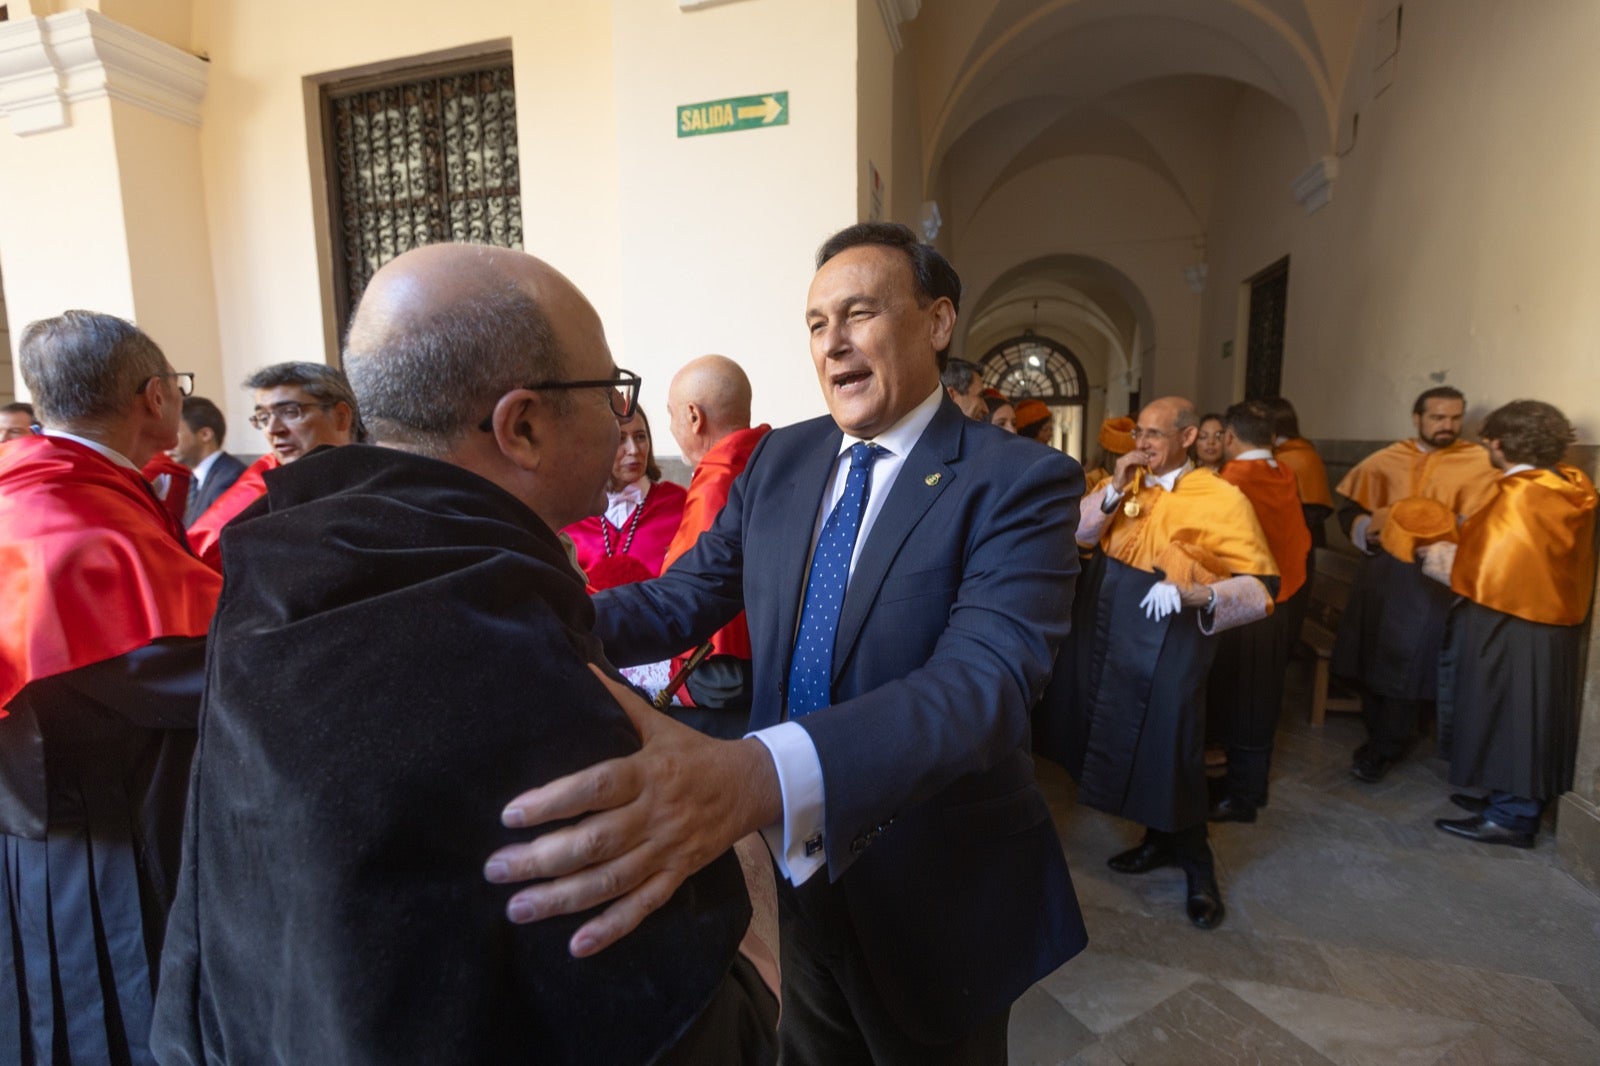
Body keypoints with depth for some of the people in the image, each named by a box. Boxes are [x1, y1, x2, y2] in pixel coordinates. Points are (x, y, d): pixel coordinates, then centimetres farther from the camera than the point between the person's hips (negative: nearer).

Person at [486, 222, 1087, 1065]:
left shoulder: (1020, 482, -19)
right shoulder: (780, 459, -2)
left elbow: (987, 679, -34)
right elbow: (684, 596, -1)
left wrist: (757, 775, -50)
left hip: (938, 893, -4)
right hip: (802, 866, 5)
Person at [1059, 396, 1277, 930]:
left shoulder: (1221, 498, -9)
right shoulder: (1127, 481, 6)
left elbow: (1261, 583, -12)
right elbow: (1079, 534, 0)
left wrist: (1195, 594, -29)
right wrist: (1114, 489, -12)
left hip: (1171, 640, -5)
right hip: (1114, 633, 5)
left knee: (1170, 747, 3)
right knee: (1124, 738, 13)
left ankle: (1196, 865, 27)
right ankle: (1160, 840, 35)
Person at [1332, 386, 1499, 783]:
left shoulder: (1477, 463, 0)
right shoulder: (1385, 460, 8)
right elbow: (1350, 511, 10)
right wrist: (1367, 529, -9)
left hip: (1431, 576, -3)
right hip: (1378, 571, 3)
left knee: (1408, 665, 0)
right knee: (1371, 658, 10)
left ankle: (1387, 749, 15)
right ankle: (1378, 736, 27)